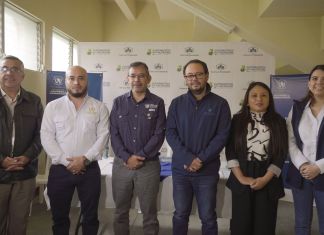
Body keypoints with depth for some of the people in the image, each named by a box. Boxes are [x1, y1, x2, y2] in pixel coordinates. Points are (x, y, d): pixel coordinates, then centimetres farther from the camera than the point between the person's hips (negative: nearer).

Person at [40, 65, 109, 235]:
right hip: (60, 170, 1)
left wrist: (85, 159, -14)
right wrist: (65, 161, -12)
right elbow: (46, 137, -2)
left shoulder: (99, 107, 3)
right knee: (59, 216, 13)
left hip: (89, 169, 0)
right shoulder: (53, 106, 4)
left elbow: (103, 136, -4)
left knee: (90, 216, 11)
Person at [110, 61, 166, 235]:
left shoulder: (157, 103, 0)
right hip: (121, 165, 2)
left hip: (149, 165, -2)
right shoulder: (118, 102, 5)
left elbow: (159, 135, -6)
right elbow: (114, 134, 0)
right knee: (120, 211, 14)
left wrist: (140, 157, -13)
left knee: (149, 213, 8)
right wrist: (127, 157, -12)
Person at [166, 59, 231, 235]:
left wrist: (201, 159, -15)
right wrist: (188, 158, -15)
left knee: (208, 217, 9)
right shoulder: (177, 103, 5)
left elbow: (222, 136, -6)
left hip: (207, 171, -1)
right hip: (180, 169, 2)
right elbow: (170, 133, -2)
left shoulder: (220, 104, -1)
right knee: (180, 215, 13)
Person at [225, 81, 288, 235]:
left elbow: (281, 154, -1)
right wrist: (241, 178, -11)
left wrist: (265, 178, -10)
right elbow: (230, 151, -3)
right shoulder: (238, 120, 2)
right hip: (241, 179, 0)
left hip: (268, 180, 1)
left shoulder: (278, 122, 3)